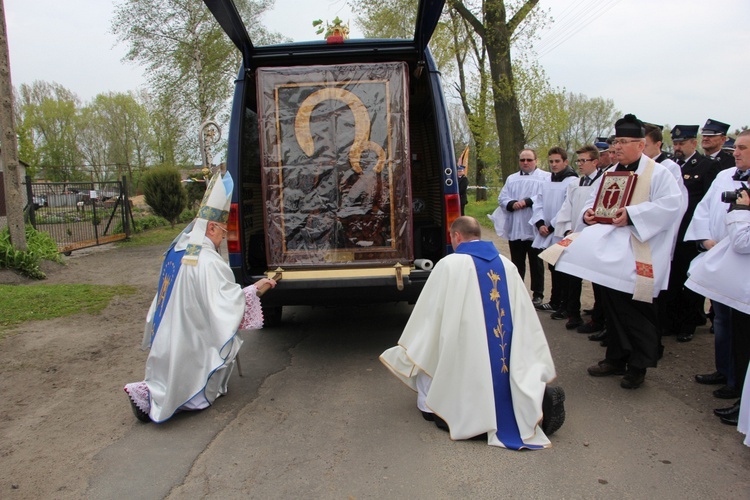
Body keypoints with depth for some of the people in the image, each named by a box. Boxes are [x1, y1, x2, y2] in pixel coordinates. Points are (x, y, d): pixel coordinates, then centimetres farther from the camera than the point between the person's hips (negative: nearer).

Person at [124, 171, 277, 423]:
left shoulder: (177, 250, 4)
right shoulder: (208, 262, -24)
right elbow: (228, 301, -21)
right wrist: (254, 288, -8)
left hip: (167, 338, 9)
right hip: (192, 343, -9)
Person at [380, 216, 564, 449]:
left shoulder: (450, 264, -7)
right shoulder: (507, 265, 7)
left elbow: (427, 315, -3)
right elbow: (526, 318, 8)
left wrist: (407, 354, 11)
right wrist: (537, 372, 18)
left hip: (467, 366, -5)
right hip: (509, 365, 5)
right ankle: (536, 395, 1)